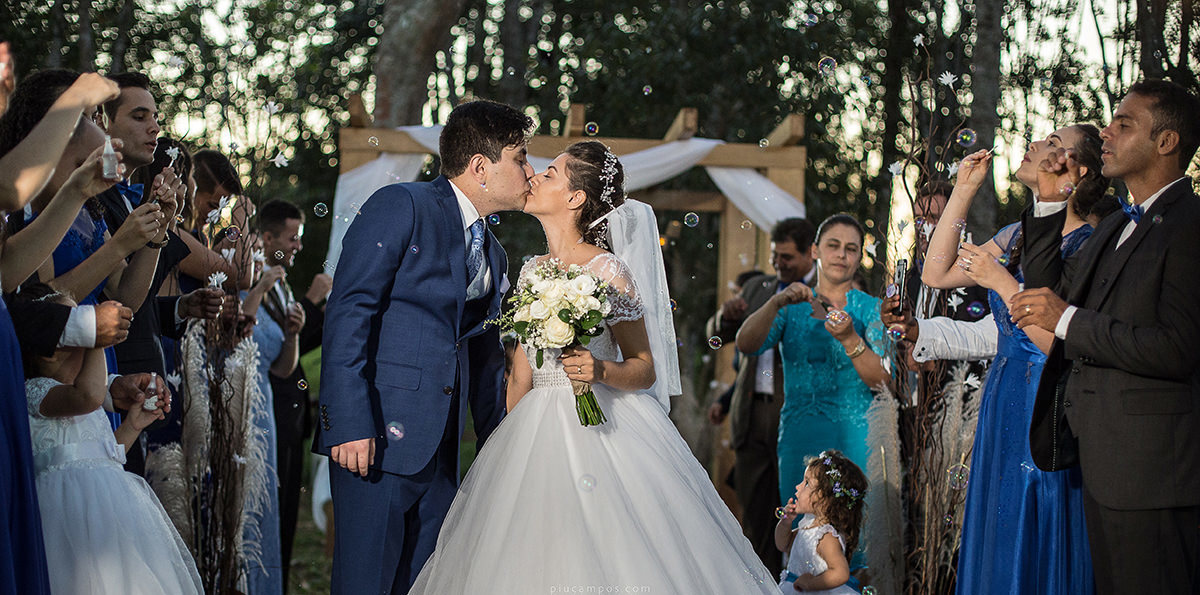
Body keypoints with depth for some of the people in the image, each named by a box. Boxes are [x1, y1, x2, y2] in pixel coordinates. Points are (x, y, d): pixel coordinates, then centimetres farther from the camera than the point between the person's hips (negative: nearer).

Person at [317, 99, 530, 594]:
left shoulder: (493, 256, 20)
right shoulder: (401, 207, -6)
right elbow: (348, 311, -14)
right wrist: (351, 423, -22)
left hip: (440, 452, 8)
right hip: (376, 440, -8)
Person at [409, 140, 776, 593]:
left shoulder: (608, 272, -9)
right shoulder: (532, 271, 10)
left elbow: (646, 369, -6)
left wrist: (600, 370, -25)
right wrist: (510, 445, 12)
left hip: (603, 430, -6)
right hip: (537, 433, 6)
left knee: (606, 556, -7)